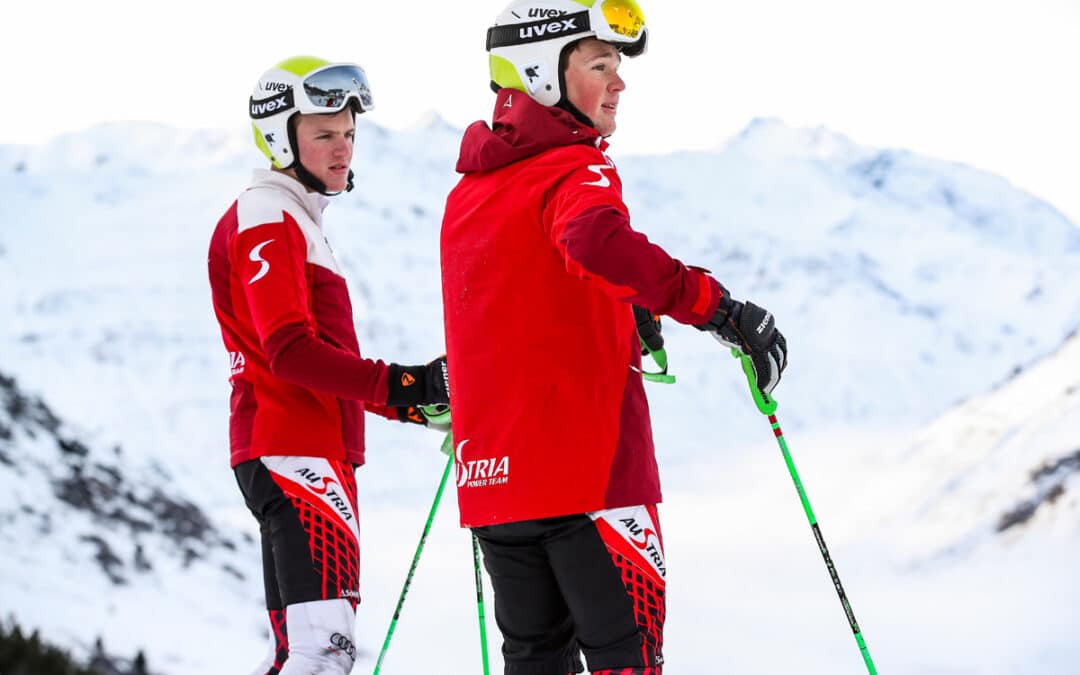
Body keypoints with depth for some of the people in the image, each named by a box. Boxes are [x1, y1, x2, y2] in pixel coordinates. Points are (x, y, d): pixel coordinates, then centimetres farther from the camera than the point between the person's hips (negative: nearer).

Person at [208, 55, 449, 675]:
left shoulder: (299, 223, 25)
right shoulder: (265, 218, -7)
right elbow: (290, 351, -18)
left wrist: (410, 402, 15)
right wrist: (402, 385, -22)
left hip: (318, 451, 10)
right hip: (291, 452, -10)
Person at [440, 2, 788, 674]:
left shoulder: (469, 191, 15)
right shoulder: (574, 172, -10)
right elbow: (598, 241, -33)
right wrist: (718, 308, -32)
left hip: (492, 479, 7)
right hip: (589, 466, -7)